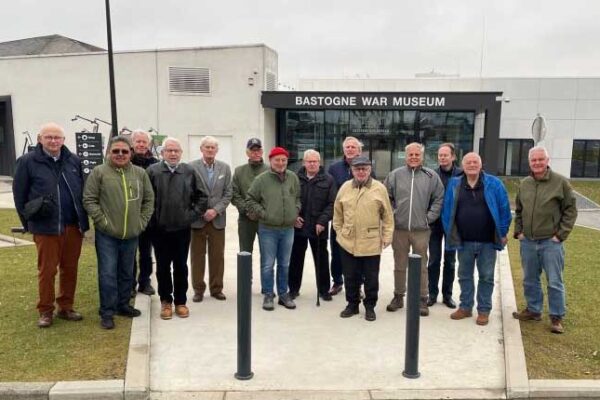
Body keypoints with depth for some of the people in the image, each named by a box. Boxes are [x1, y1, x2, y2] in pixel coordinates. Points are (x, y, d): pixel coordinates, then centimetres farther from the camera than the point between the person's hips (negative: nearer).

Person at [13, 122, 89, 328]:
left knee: (70, 269, 11)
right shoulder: (27, 161, -3)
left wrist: (83, 219, 8)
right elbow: (19, 194, 2)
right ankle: (45, 311, 20)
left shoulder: (74, 160, 5)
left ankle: (66, 307, 25)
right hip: (45, 227, -3)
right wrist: (28, 222, 2)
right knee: (47, 270, 6)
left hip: (73, 226, 3)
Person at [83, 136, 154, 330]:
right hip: (107, 234, -4)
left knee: (127, 273, 16)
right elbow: (89, 200, -6)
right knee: (108, 274, 1)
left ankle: (123, 305, 31)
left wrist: (142, 221, 3)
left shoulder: (140, 173, 4)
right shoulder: (99, 172, -6)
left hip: (132, 234, 4)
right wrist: (103, 221, -11)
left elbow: (149, 199, 10)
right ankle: (107, 312, 13)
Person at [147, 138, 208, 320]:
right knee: (163, 267, 10)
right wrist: (151, 218, -2)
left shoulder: (190, 172, 1)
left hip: (183, 229, 1)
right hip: (159, 229, -1)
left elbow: (201, 196, 7)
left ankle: (180, 301, 23)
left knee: (181, 266, 10)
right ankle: (166, 301, 24)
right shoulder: (152, 171, -4)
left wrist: (193, 215, 1)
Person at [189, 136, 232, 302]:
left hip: (217, 219, 2)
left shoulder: (225, 168, 6)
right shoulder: (191, 167, -2)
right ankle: (198, 289, 17)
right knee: (197, 256, 6)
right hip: (197, 219, -2)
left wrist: (216, 210, -10)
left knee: (217, 256, 7)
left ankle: (216, 288, 19)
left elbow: (227, 193, 3)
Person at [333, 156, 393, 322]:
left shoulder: (379, 188, -4)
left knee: (371, 277, 9)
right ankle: (352, 304, 29)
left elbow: (387, 216, -1)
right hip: (348, 242, 2)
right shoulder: (345, 187, 3)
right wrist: (339, 231, 10)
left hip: (371, 243, -2)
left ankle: (370, 306, 25)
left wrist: (387, 236, -3)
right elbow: (338, 213, 12)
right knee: (350, 276, 13)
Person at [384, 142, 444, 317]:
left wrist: (429, 217, -3)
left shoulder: (431, 176, 0)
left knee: (421, 266, 7)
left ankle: (422, 299, 18)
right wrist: (390, 216, 1)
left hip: (421, 230, -1)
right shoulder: (395, 175, 0)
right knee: (399, 265, 12)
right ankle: (398, 296, 26)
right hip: (399, 229, 1)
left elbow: (439, 199, 3)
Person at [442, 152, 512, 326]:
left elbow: (504, 209, -1)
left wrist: (503, 233, -2)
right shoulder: (454, 184, 1)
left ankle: (484, 310, 20)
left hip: (487, 241, -2)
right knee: (464, 276, 13)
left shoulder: (493, 184, -4)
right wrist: (449, 233, 1)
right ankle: (465, 307, 26)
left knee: (486, 277, 8)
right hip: (464, 241, 2)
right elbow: (447, 210, 4)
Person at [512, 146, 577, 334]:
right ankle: (533, 310, 30)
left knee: (555, 282, 3)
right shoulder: (524, 184, 7)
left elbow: (570, 210, -4)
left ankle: (557, 317, 16)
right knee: (530, 280, 15)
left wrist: (561, 234, -9)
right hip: (527, 242, 5)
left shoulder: (560, 182, -6)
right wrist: (518, 231, 7)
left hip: (551, 242, -4)